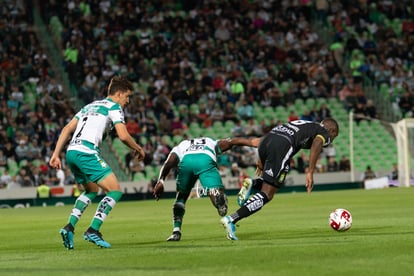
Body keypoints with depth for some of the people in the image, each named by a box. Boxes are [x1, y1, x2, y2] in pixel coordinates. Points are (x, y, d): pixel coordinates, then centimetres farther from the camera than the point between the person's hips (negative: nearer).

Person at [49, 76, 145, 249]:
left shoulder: (90, 106, 27)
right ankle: (93, 231, -13)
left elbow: (67, 129, 21)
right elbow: (123, 136, -8)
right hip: (87, 152, -9)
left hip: (71, 152, 9)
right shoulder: (114, 107, 4)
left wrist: (56, 154, 19)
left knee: (92, 191, 28)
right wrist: (139, 149, 10)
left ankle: (69, 227, 14)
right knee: (115, 191, -4)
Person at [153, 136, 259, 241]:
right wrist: (250, 142, 16)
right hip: (206, 160, -1)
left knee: (181, 196, 23)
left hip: (186, 161, 1)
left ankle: (176, 231, 15)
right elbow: (231, 141, 27)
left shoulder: (179, 147, 41)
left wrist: (160, 181, 10)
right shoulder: (213, 143, 43)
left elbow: (168, 163, 22)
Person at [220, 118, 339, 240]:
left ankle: (253, 184, -1)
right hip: (282, 145, -7)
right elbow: (317, 143, -7)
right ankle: (231, 220, -18)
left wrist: (261, 161, 30)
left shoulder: (304, 124, 38)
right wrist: (310, 172, -13)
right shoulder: (325, 133, 18)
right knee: (266, 195, -5)